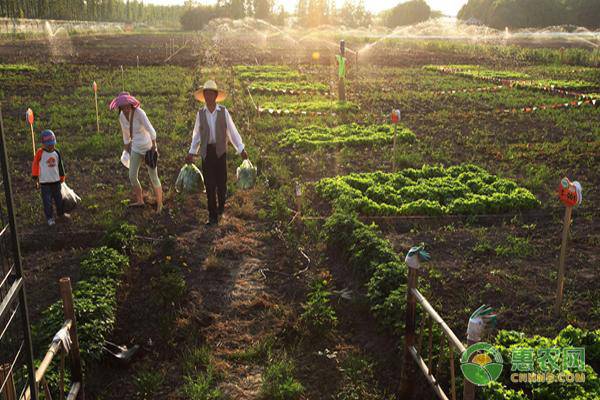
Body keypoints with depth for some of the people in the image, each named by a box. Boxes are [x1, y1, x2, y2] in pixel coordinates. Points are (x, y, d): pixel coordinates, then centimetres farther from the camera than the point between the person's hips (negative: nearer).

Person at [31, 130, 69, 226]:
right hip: (44, 182, -4)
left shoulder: (56, 153, 2)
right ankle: (49, 218, 10)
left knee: (58, 198, 16)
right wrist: (35, 176, -6)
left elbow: (60, 165, 11)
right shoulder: (40, 153, -11)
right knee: (47, 201, 2)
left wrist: (62, 177, 15)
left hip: (56, 180, 4)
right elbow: (35, 164, -5)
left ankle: (61, 213, 33)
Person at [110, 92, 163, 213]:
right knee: (132, 176, 10)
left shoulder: (139, 113, -23)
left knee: (153, 177, 0)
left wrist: (154, 147, -30)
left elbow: (151, 130, -26)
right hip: (136, 148, 7)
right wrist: (127, 147, 19)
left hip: (148, 147, -6)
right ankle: (140, 201, 30)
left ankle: (159, 204, 16)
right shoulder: (121, 116, -2)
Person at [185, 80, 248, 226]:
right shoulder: (200, 113, 4)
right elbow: (196, 135, 12)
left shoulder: (223, 112, -1)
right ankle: (213, 216, 8)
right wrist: (192, 152, 12)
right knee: (209, 184, 1)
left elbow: (232, 131, 0)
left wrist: (241, 149, -1)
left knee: (221, 181, 4)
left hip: (220, 151, -1)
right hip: (206, 152, 1)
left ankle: (221, 207, 33)